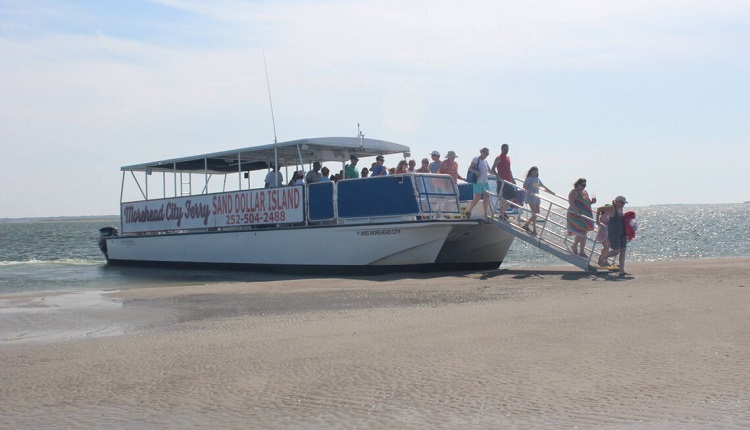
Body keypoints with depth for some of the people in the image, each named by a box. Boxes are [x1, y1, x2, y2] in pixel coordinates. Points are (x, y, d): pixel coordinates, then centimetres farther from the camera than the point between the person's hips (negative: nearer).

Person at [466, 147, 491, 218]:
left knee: (486, 197, 3)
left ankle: (486, 214, 9)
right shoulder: (476, 159, -5)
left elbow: (489, 171, 22)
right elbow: (470, 168, -13)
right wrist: (475, 171, -32)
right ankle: (468, 211, 4)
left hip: (485, 182, 7)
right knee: (477, 198, -10)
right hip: (478, 181, -7)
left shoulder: (485, 161, 15)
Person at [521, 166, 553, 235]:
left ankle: (526, 225, 21)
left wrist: (552, 193, 22)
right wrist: (530, 192, -33)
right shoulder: (529, 179, -4)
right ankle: (534, 230, -12)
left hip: (537, 198, 8)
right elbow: (524, 187, -15)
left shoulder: (538, 180, 16)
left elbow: (544, 187, 23)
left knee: (537, 213, 7)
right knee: (534, 213, -14)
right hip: (531, 198, -8)